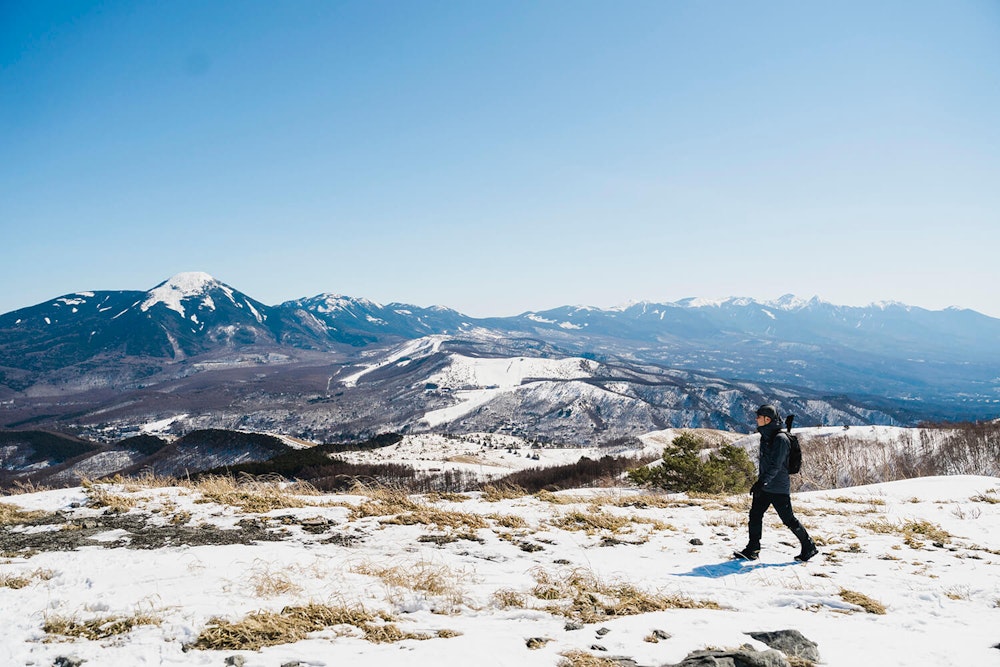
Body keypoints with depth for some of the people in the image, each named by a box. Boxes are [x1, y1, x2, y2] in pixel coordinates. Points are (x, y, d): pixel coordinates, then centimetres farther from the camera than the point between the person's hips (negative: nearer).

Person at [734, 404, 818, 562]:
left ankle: (809, 547, 19)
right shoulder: (766, 436, 10)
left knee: (788, 519, 2)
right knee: (755, 515, 2)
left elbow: (775, 465, -24)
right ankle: (752, 550, 7)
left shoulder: (780, 438, -18)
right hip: (764, 486, 9)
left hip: (779, 488, -8)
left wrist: (761, 482, -28)